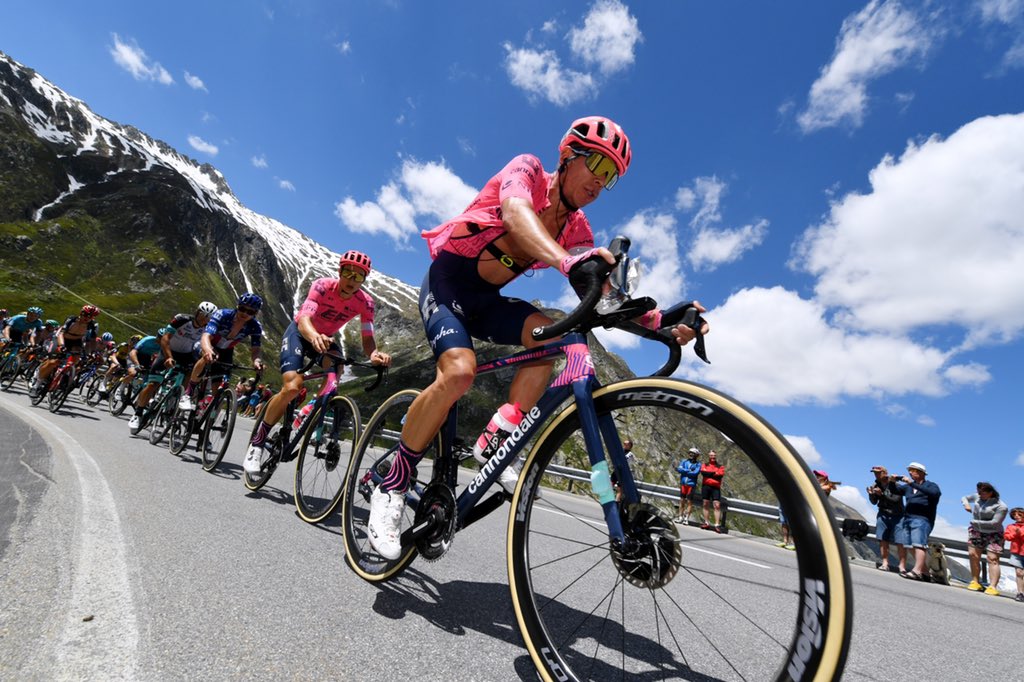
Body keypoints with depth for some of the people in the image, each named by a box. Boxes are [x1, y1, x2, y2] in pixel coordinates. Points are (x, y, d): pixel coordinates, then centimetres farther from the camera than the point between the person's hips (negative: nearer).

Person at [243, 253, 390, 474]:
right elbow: (303, 319, -42)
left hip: (325, 338, 3)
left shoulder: (365, 303, -20)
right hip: (300, 332, -3)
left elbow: (367, 338, -23)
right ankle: (257, 442, -3)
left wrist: (374, 354, -48)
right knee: (292, 387, -22)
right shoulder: (323, 286, -29)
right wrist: (314, 337, -65)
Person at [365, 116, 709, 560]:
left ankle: (496, 442, -13)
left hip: (486, 300, 5)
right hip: (447, 281, -5)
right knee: (459, 371, -28)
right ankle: (392, 486, -11)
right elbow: (515, 213, -37)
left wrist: (659, 321, -24)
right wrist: (565, 260, -57)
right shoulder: (528, 169, -13)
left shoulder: (577, 230, 1)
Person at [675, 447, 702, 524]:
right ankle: (680, 517, 15)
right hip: (683, 483, 3)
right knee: (682, 500, 7)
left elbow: (695, 473, -14)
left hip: (691, 484, -3)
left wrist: (684, 471, -10)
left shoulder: (698, 464, 1)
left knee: (689, 501, -1)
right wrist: (689, 470, -13)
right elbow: (679, 469, -4)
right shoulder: (684, 461, 10)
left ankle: (686, 518, 5)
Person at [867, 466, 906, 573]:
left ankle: (902, 566, -4)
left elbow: (896, 499, -22)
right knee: (883, 539, 0)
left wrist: (882, 493, -29)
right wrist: (871, 494, -10)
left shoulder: (894, 484, -10)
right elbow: (874, 502, 9)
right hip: (883, 514, 4)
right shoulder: (877, 484, 4)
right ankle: (885, 563, 4)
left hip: (897, 515, -4)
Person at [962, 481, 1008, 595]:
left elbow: (995, 523, -19)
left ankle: (993, 587, -15)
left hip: (993, 534, -4)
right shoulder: (977, 497, 1)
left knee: (993, 559, -11)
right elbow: (964, 498, 19)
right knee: (973, 555, -3)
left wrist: (976, 522, -13)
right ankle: (975, 582, 5)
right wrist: (966, 504, -2)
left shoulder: (1000, 506, -15)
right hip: (976, 531, 4)